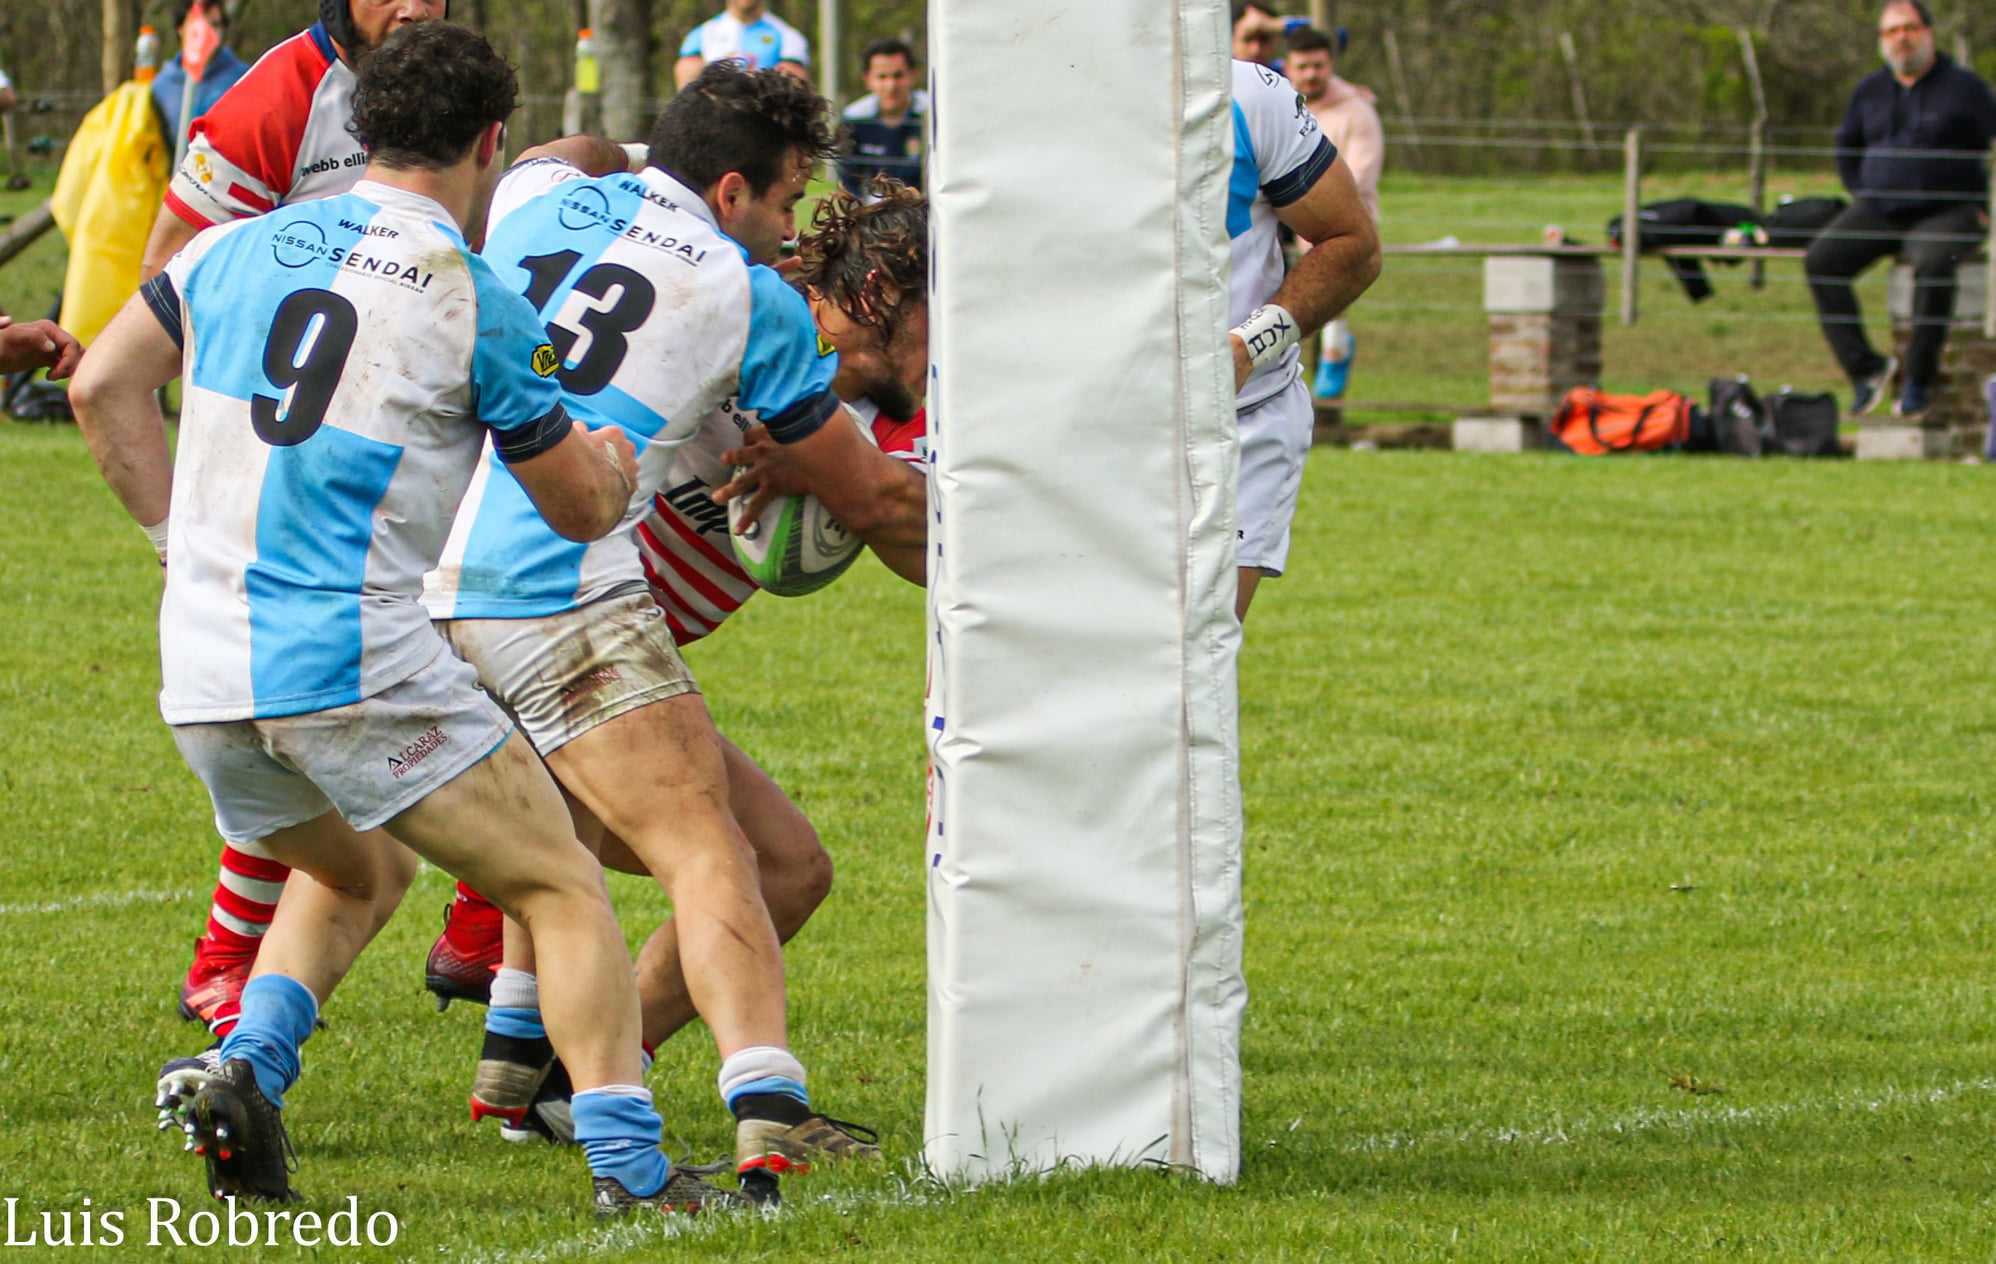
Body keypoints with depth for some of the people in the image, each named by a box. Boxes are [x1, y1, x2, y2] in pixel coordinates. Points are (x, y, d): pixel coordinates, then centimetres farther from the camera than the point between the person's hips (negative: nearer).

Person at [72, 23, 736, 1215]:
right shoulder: (477, 302, -5)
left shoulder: (237, 247, 9)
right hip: (358, 666, -6)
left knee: (356, 873, 30)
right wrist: (618, 464, 27)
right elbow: (581, 508, 4)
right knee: (564, 890, 5)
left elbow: (103, 387, 16)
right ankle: (632, 1169, -7)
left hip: (203, 675, 6)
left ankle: (245, 1067, 7)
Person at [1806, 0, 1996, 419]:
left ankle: (1919, 378, -26)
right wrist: (1860, 193, 13)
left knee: (1933, 263, -37)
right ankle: (1864, 368, -14)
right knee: (1821, 260, -18)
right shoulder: (1870, 90, 13)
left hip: (1946, 212, -5)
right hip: (1877, 210, 5)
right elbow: (1846, 145, 29)